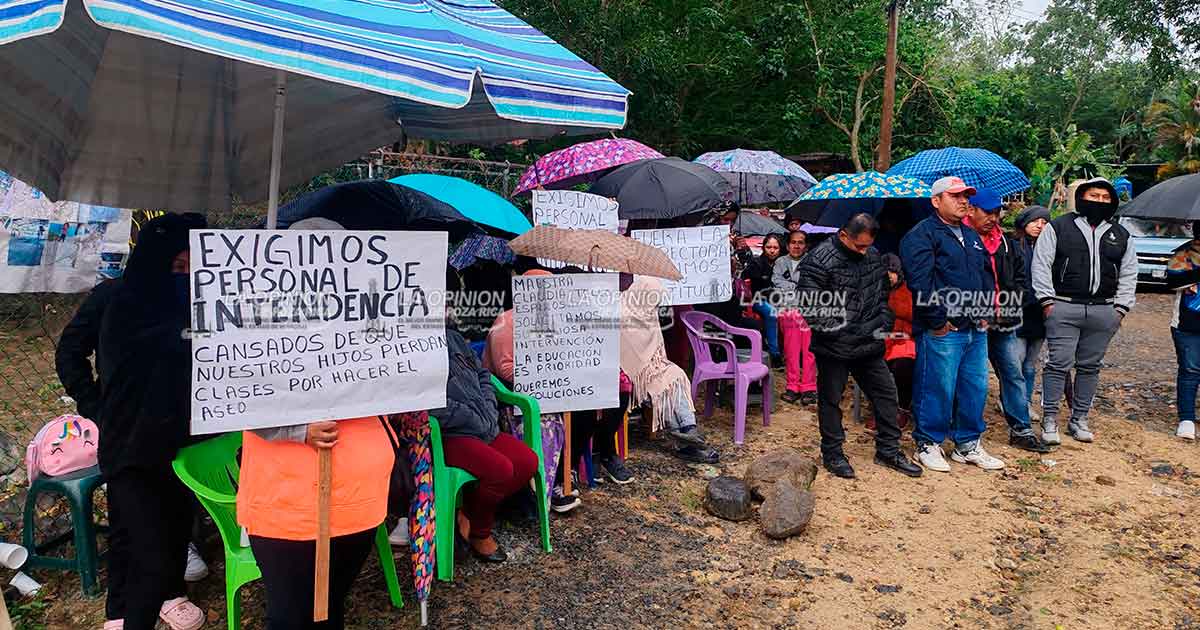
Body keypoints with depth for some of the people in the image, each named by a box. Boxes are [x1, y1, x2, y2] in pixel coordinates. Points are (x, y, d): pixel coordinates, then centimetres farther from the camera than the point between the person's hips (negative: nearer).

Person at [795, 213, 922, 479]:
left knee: (886, 392, 11)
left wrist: (884, 322, 6)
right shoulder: (819, 261, -16)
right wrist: (839, 331, -19)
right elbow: (810, 306, -18)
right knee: (831, 399, 7)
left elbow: (883, 292, 20)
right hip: (834, 347, -6)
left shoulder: (873, 256, 6)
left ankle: (888, 450, 26)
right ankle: (832, 454, 21)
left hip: (869, 343, 6)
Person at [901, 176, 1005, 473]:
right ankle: (928, 445, 12)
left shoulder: (972, 237, 20)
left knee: (975, 389, 12)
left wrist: (985, 313, 10)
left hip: (976, 329, 8)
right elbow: (920, 282, -16)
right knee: (937, 389, -2)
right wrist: (938, 321, -16)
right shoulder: (922, 234, -8)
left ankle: (968, 445, 25)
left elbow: (987, 276, 23)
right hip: (943, 331, -8)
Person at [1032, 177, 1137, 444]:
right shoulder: (1058, 228, 2)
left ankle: (1079, 419, 19)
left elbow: (1128, 274, 16)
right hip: (1064, 309, -4)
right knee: (1059, 363, -6)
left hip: (1104, 311, 4)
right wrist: (1047, 300, -8)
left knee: (1090, 366, 9)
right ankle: (1049, 419, 2)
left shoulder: (1120, 235, 14)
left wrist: (1120, 307, 7)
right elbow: (1041, 265, -1)